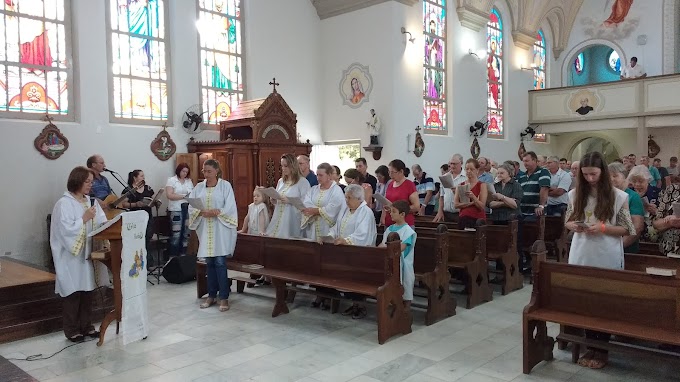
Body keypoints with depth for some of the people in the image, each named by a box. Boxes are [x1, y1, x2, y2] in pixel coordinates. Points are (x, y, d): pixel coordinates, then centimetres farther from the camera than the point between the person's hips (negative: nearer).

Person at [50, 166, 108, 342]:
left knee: (87, 290, 11)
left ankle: (86, 326, 22)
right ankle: (72, 330, 13)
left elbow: (102, 222, 7)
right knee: (73, 292, 1)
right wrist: (85, 219, -17)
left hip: (87, 253, 6)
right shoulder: (64, 203, -11)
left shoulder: (90, 201, 11)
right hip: (71, 256, -6)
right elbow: (66, 229, -19)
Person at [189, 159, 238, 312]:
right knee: (209, 262, 8)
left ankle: (224, 297, 2)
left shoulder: (225, 185, -2)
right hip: (205, 229, 4)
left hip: (221, 229, -4)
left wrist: (215, 213, -20)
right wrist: (202, 212, -16)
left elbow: (229, 207, -9)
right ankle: (211, 295, 18)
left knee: (220, 262, -6)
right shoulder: (199, 187, 8)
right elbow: (191, 207, 2)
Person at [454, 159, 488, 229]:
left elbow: (482, 206, -6)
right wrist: (471, 203, -11)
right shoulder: (460, 185, 11)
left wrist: (473, 197, -22)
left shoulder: (482, 185, 2)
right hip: (462, 218, 3)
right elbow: (456, 204, 1)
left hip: (477, 219, -3)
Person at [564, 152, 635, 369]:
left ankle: (602, 349, 20)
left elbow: (627, 230, -3)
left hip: (607, 259, -3)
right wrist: (574, 226, -10)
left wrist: (603, 228, -18)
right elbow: (568, 223, 12)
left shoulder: (618, 196, -6)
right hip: (581, 256, 3)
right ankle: (591, 346, 25)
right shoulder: (575, 194, 3)